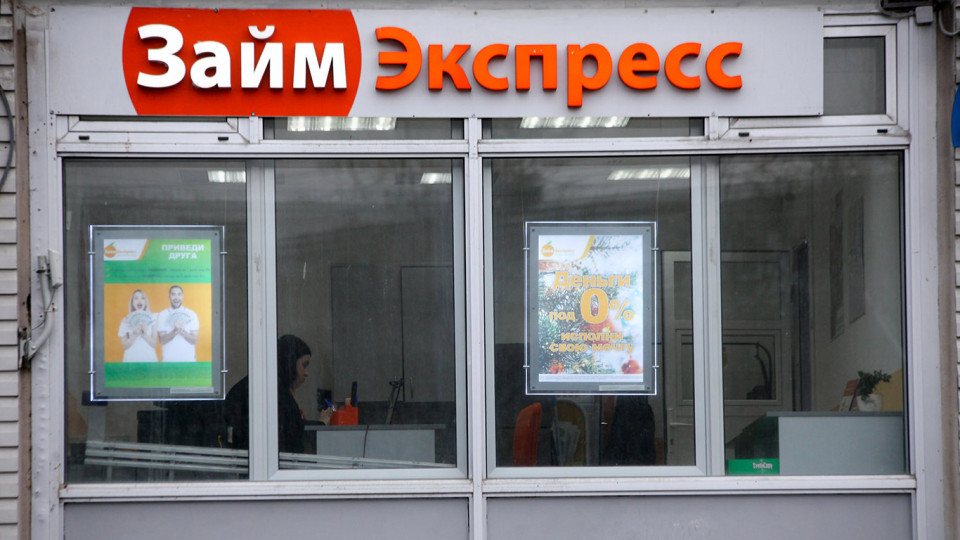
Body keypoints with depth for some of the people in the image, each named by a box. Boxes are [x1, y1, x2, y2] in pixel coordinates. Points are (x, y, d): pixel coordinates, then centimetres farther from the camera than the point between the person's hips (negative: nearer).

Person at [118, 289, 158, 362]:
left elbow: (154, 344, 0)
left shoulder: (152, 318, 2)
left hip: (149, 358, 0)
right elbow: (125, 346, -1)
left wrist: (145, 335, -16)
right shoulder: (125, 320, 2)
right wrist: (135, 335, -15)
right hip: (131, 359, 0)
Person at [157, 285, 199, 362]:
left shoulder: (191, 314, 1)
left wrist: (182, 331, -21)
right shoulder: (162, 315, 1)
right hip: (168, 359, 0)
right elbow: (162, 341, -6)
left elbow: (194, 340, -4)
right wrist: (175, 331, -22)